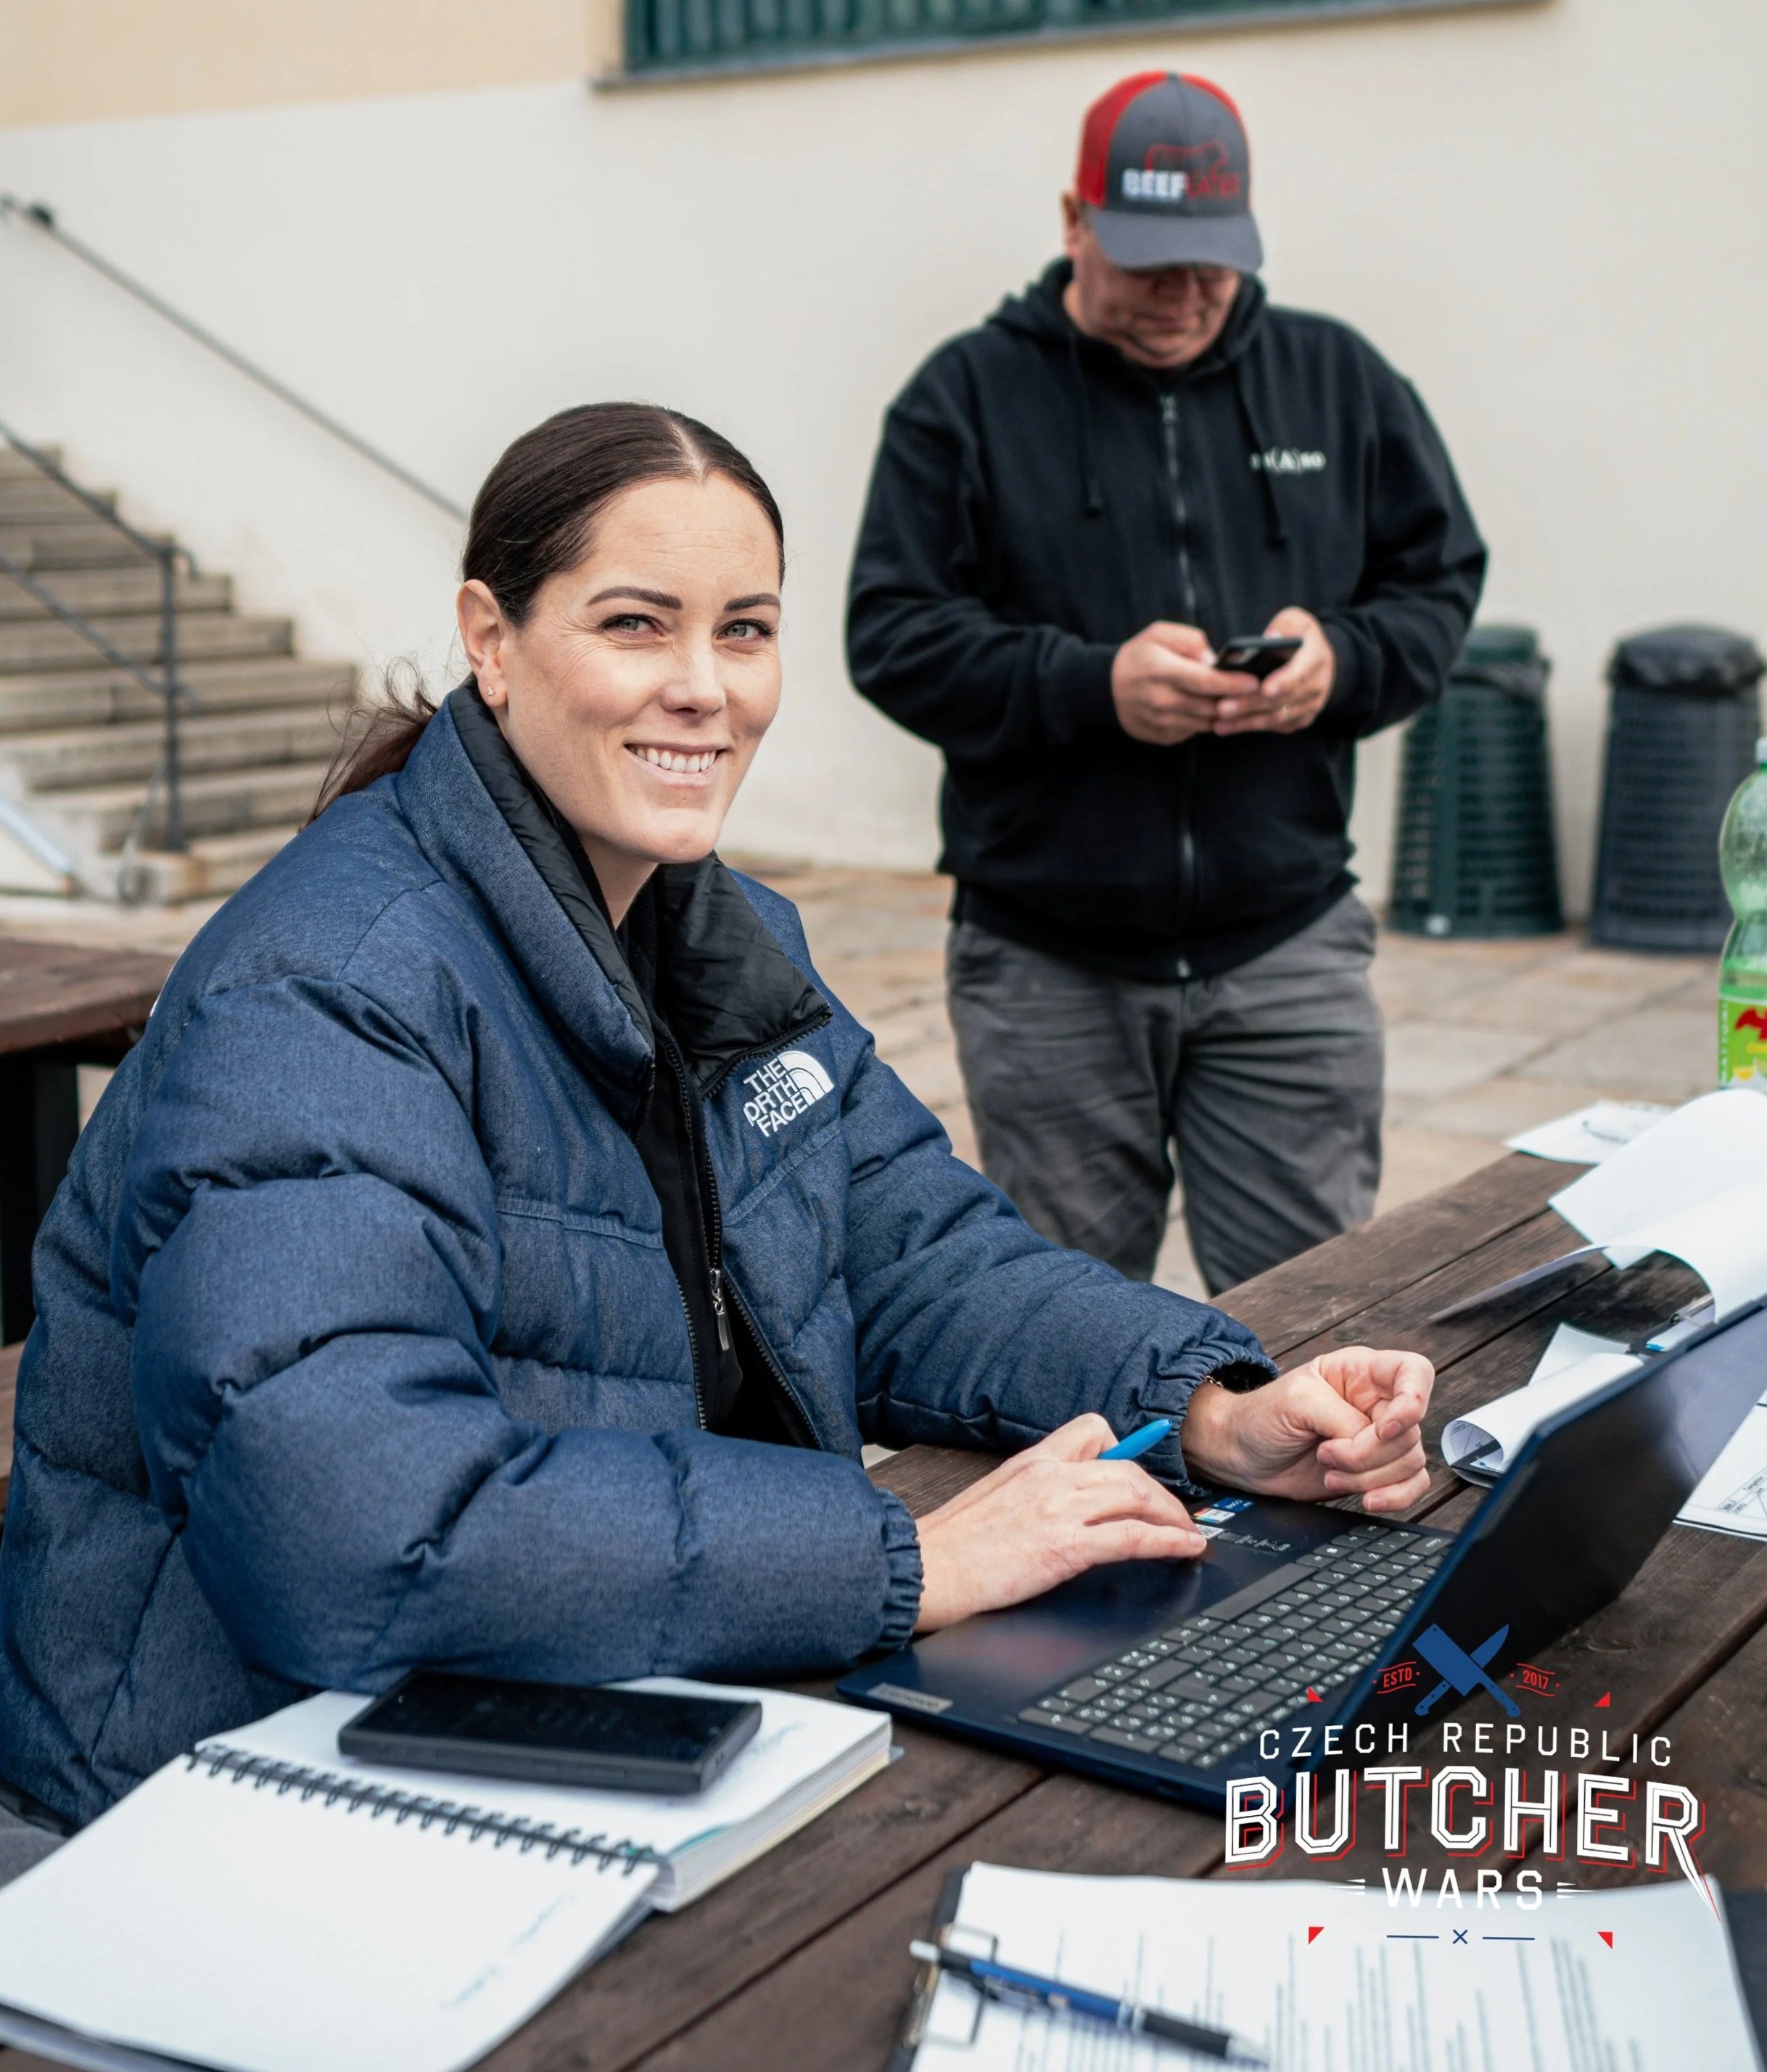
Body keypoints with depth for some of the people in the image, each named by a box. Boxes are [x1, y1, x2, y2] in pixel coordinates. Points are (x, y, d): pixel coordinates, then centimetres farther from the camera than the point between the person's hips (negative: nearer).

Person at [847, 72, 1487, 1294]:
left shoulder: (1338, 381, 8)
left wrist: (1343, 660, -11)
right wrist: (1092, 684, -20)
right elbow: (895, 637, -5)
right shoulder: (967, 398, 0)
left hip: (1289, 953, 1)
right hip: (1046, 965, -1)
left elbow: (1440, 585, 12)